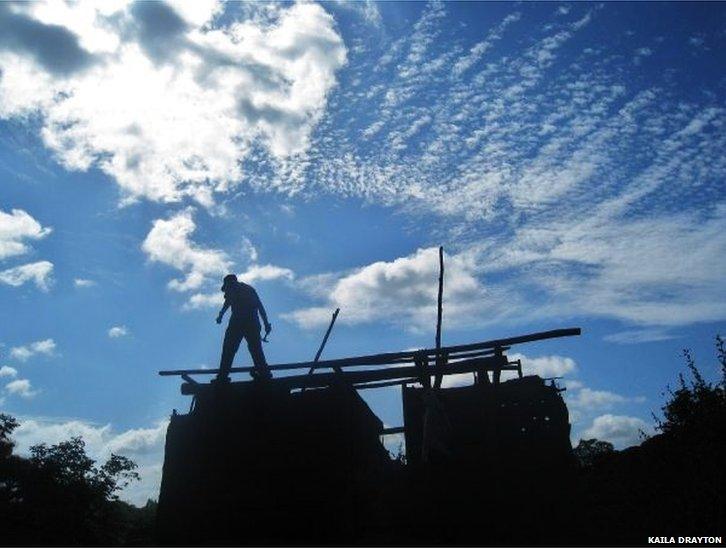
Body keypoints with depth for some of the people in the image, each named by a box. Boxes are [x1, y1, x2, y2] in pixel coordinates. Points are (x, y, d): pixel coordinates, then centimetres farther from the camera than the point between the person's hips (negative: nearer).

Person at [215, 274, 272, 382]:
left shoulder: (231, 287, 15)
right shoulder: (250, 288, 29)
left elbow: (228, 302, -4)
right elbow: (261, 307, 22)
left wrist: (220, 315, -2)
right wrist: (266, 323, 19)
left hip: (238, 320, -4)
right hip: (253, 322, 5)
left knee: (229, 349, -2)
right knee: (255, 348, 9)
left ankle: (223, 375, -8)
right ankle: (263, 371, -2)